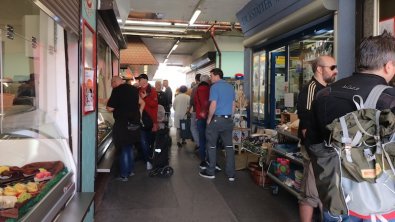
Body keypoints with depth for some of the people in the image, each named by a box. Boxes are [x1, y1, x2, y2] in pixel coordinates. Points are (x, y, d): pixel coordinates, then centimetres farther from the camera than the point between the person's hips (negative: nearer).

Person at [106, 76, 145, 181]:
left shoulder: (117, 90, -12)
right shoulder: (133, 89, 10)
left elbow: (110, 108, -12)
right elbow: (142, 103, 20)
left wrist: (108, 103, 8)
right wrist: (138, 114, 19)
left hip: (123, 123, -7)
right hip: (134, 122, 7)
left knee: (124, 149, 1)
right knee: (130, 147, 18)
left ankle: (124, 175, 8)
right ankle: (130, 170, 27)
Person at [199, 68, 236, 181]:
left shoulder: (215, 87, -10)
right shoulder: (231, 87, 10)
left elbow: (213, 105, -16)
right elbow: (233, 105, 13)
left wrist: (209, 119, -5)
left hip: (216, 119, -6)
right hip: (228, 120, 6)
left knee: (212, 146, 8)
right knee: (229, 146, 8)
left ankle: (211, 172, 17)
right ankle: (231, 174, 11)